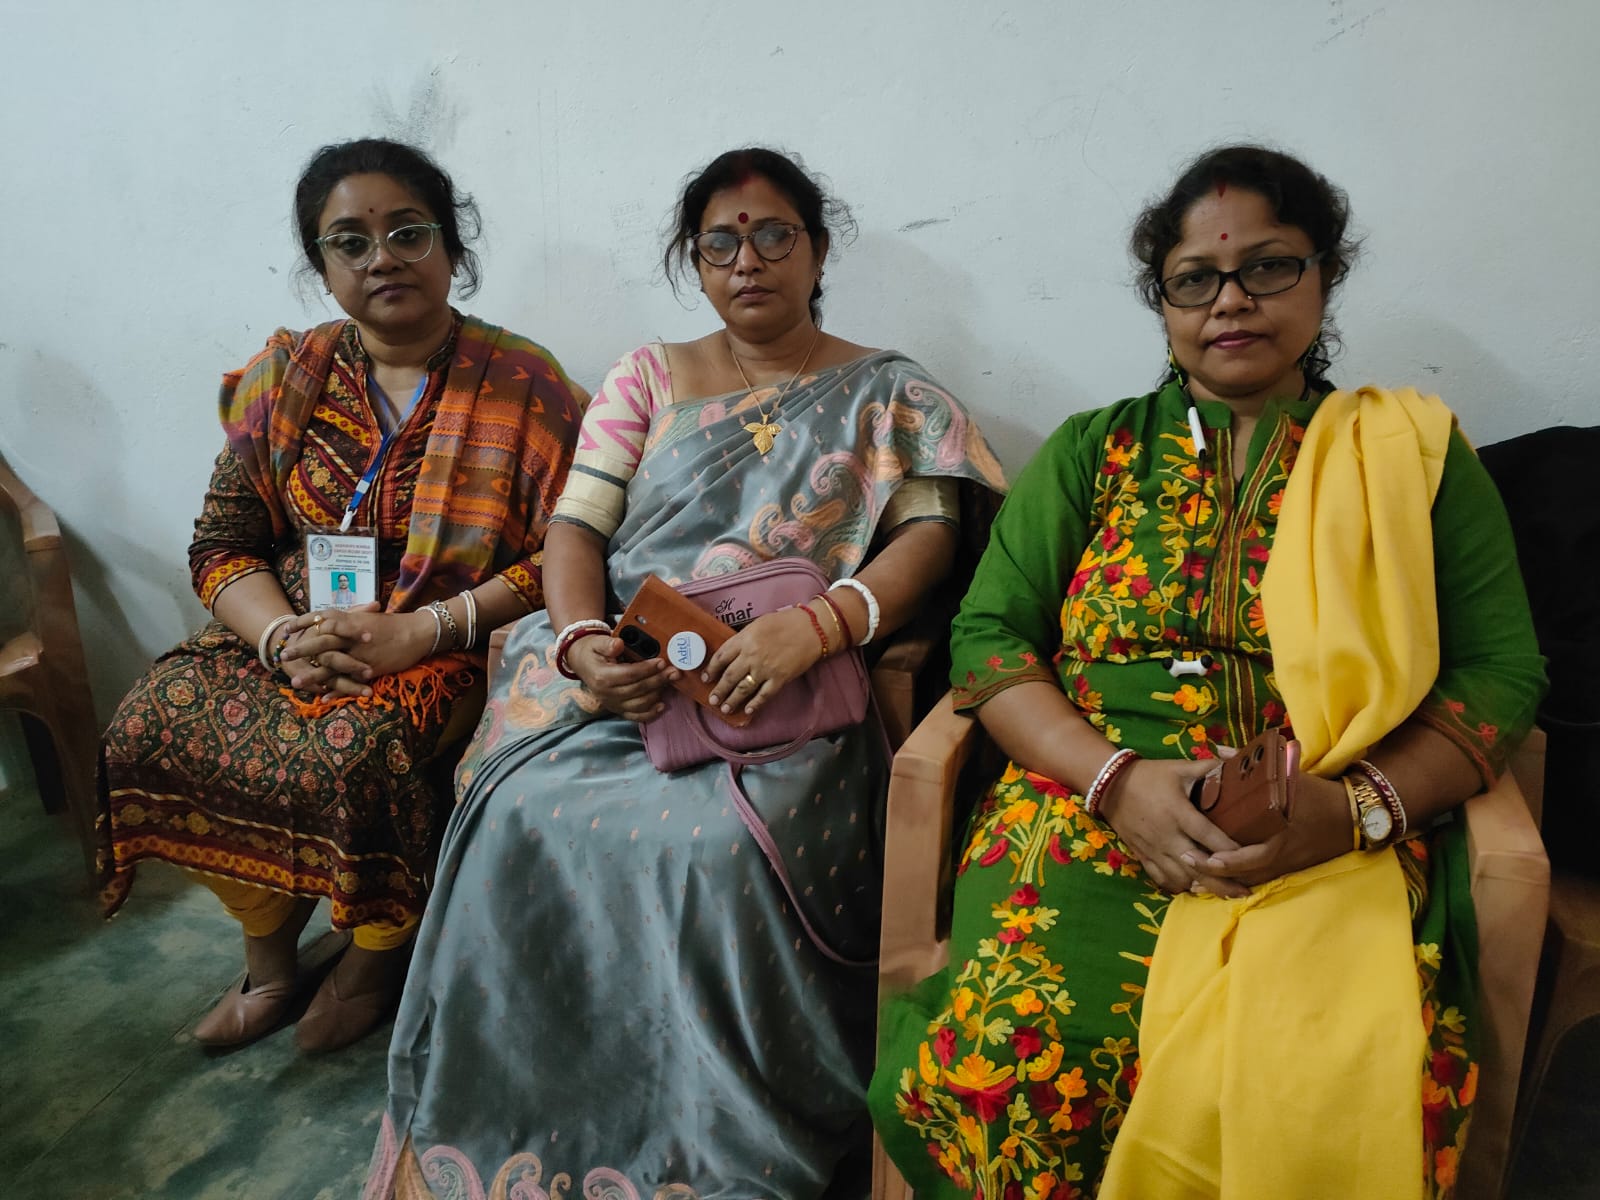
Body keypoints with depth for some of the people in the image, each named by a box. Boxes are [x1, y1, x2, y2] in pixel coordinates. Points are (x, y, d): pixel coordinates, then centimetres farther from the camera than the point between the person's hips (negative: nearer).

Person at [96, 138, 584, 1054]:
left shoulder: (525, 386, -6)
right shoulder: (287, 376, 7)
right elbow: (224, 542, 5)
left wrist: (422, 631, -21)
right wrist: (283, 637, -16)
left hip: (452, 647, -4)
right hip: (291, 630, 5)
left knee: (353, 751, -31)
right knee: (149, 728, -17)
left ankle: (378, 956, 3)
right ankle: (269, 953, 9)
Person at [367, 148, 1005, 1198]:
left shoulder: (886, 394, 13)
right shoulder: (648, 378, 19)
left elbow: (930, 534, -2)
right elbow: (578, 522, 10)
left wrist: (815, 626, -21)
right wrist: (581, 640, -13)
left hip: (786, 694, -2)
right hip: (613, 669, 3)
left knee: (720, 845, -32)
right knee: (528, 815, -25)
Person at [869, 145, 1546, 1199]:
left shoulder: (1417, 453, 15)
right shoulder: (1091, 451, 15)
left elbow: (1501, 671, 9)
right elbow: (989, 636, 6)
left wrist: (1359, 806, -10)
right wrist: (1117, 779, -11)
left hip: (1344, 845, 1)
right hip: (1092, 810, 1)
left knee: (1339, 1091, -30)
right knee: (1012, 1053, -28)